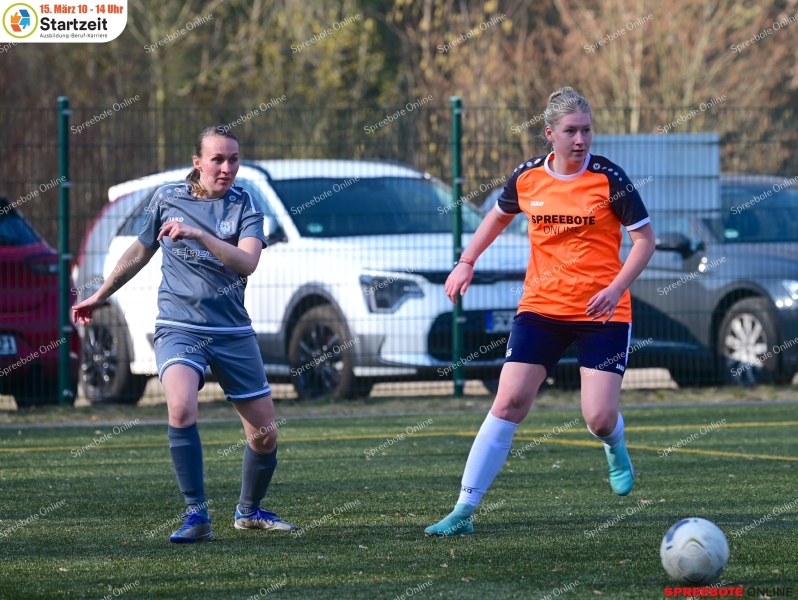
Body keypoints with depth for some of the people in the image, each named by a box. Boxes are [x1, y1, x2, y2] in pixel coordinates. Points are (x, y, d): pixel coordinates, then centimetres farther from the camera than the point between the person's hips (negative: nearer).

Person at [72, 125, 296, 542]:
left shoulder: (244, 205, 0)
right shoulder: (166, 199, 4)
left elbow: (247, 262, -18)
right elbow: (141, 251, 21)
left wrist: (199, 235, -29)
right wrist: (99, 296, 28)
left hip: (233, 331, 1)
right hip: (179, 328, -1)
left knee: (265, 434, 4)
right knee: (181, 407, -29)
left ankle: (249, 511, 32)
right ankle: (196, 516, -20)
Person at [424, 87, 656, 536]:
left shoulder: (609, 179, -10)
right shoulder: (527, 178, 0)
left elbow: (645, 239, -5)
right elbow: (499, 216, 22)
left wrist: (617, 288, -18)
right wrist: (467, 262, 12)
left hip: (602, 313, -2)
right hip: (541, 308, 2)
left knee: (599, 418, -10)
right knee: (509, 402, -8)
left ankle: (616, 449, 31)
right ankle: (464, 511, -6)